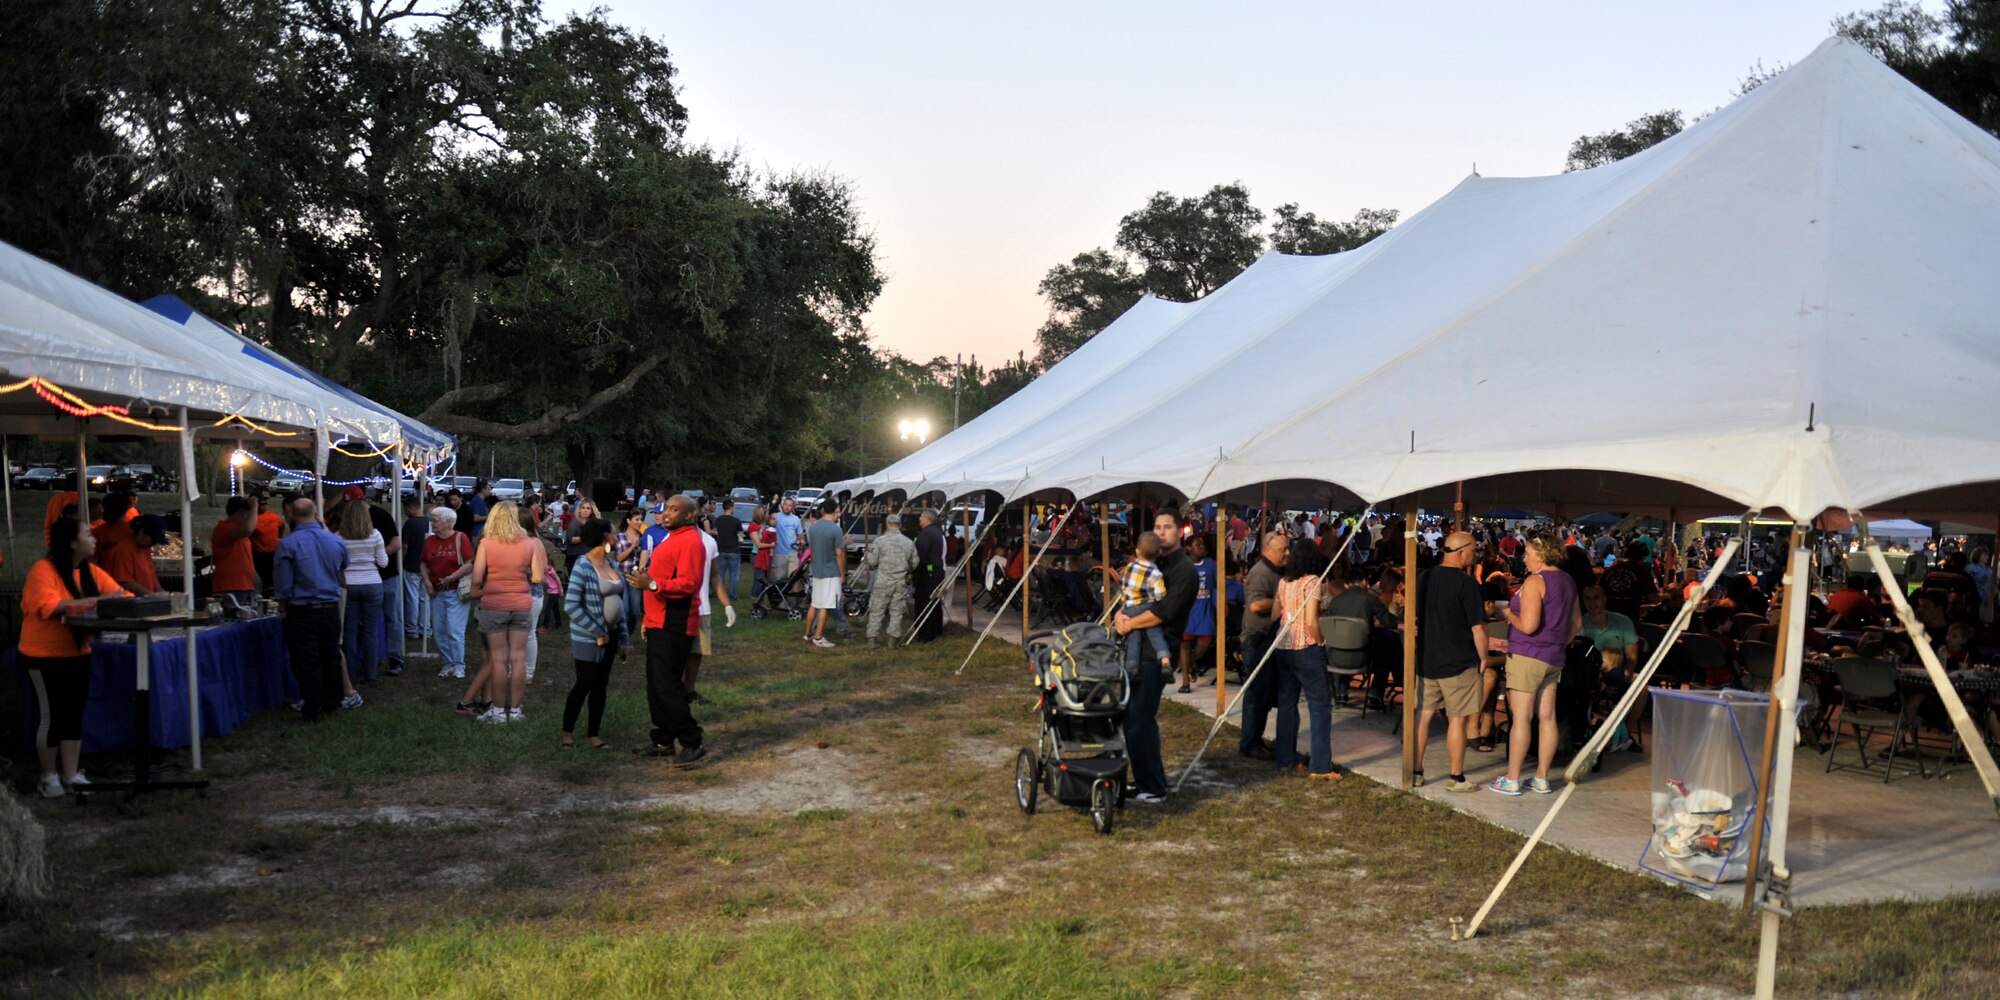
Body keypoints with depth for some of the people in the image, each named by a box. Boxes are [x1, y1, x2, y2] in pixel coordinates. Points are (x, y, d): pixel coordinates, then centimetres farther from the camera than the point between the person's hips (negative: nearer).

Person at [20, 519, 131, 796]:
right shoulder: (43, 570, -15)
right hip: (44, 657, -6)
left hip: (77, 654, 6)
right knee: (51, 715, 0)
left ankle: (71, 774, 18)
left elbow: (118, 595, 1)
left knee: (74, 714, 10)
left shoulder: (92, 571, 4)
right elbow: (48, 606, -28)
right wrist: (93, 602, -28)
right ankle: (50, 775, 15)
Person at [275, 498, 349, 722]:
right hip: (331, 609, 4)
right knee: (332, 657, 15)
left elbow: (282, 586, -8)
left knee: (307, 663, 3)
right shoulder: (335, 541, 0)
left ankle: (313, 710, 9)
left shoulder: (288, 544, -12)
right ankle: (332, 704, 25)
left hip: (302, 612, -4)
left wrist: (284, 605, 8)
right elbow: (343, 571, 16)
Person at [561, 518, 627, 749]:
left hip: (610, 635, 7)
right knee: (584, 684, 1)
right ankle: (568, 730, 18)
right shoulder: (582, 566, -16)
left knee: (601, 684, 11)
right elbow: (571, 605, -20)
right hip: (588, 638, -7)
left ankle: (593, 732, 21)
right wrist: (597, 632, -17)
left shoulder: (612, 564, 6)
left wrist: (624, 638, 9)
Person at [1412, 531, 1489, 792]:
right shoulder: (1466, 583, -15)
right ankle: (1455, 778, 9)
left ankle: (1416, 771, 16)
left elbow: (1413, 618, 13)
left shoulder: (1423, 578, 5)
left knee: (1424, 714, 12)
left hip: (1426, 660, 6)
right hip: (1459, 662, -6)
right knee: (1457, 719, 3)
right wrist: (1483, 658, -2)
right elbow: (1478, 627, -15)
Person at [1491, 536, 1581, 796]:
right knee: (1547, 717, 10)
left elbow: (1528, 625, -23)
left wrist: (1509, 614, -6)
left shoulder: (1534, 581, -16)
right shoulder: (1568, 582, 11)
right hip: (1554, 658, 9)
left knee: (1521, 718, -4)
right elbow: (1577, 623, 20)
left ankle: (1512, 780, 1)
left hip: (1527, 656, -9)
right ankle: (1542, 779, 15)